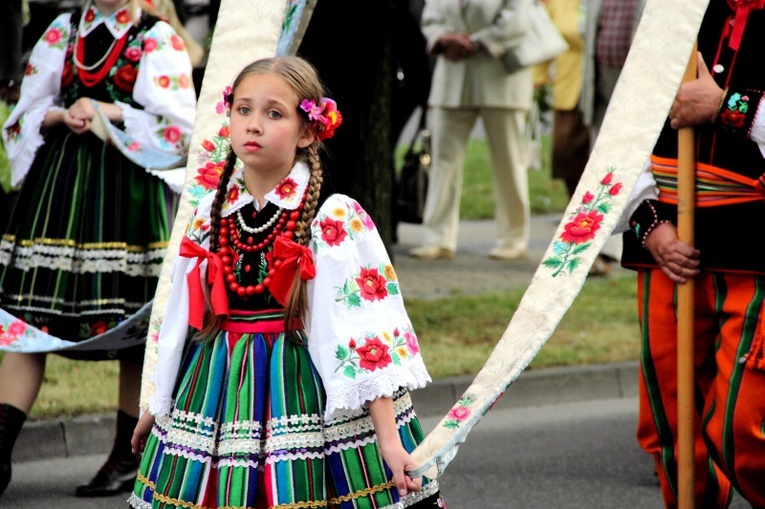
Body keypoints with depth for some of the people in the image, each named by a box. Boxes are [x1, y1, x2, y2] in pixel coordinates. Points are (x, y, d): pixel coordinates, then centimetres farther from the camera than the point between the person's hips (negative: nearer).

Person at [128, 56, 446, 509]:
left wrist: (388, 437, -18)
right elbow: (181, 319, 17)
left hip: (302, 392, -4)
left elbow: (369, 329, -13)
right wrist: (156, 408, 23)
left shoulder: (336, 220, -9)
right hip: (219, 394, 5)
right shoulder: (209, 216, 7)